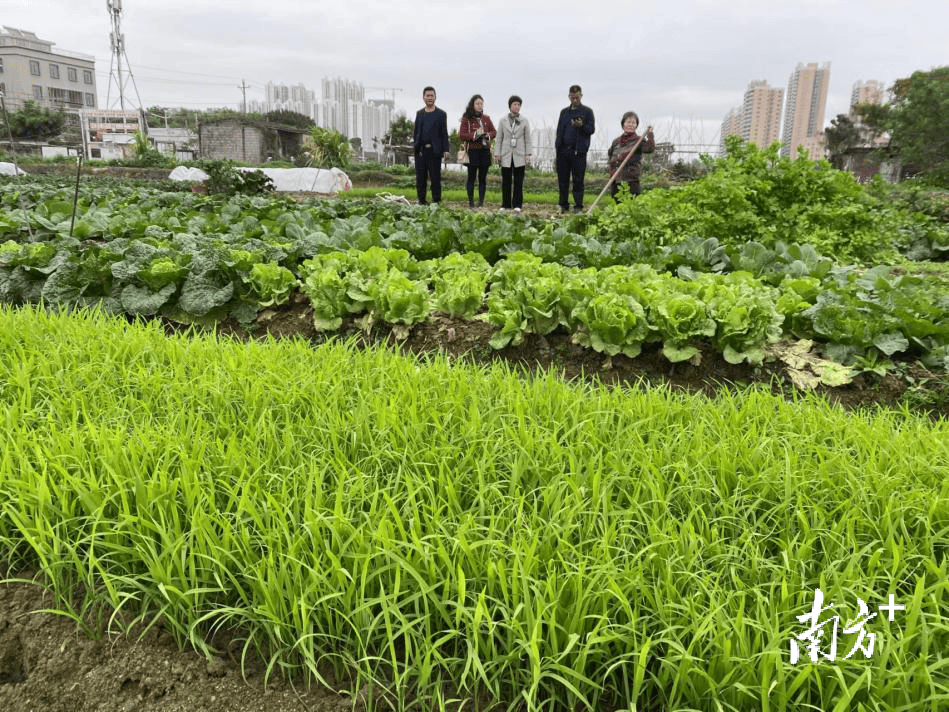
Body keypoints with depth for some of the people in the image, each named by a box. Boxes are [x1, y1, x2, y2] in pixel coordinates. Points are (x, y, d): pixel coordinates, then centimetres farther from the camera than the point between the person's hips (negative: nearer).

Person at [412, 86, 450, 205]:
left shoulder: (441, 114, 6)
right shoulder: (419, 113, 16)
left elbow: (444, 133, 3)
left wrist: (445, 149, -4)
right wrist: (414, 140, 5)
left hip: (434, 151, -3)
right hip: (420, 150, 3)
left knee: (435, 176, -3)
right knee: (420, 176, 6)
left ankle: (436, 200, 6)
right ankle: (421, 199, 14)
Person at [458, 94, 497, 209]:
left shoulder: (486, 118, 13)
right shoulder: (466, 119, 0)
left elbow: (494, 131, 18)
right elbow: (461, 135, -6)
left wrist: (488, 135, -4)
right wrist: (475, 134, -16)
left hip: (485, 150, 4)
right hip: (473, 151, -4)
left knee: (483, 177, 3)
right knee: (472, 177, -4)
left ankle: (481, 201, 8)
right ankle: (471, 201, 2)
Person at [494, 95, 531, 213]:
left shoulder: (524, 121, 5)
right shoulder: (503, 121, 6)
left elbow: (528, 139, 5)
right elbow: (499, 138, 8)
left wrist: (528, 155, -3)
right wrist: (498, 155, 2)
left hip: (519, 155, 0)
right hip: (506, 155, 1)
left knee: (519, 181, -1)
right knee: (506, 180, 1)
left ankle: (517, 205, 5)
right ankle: (505, 204, 9)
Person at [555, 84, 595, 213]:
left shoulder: (587, 111, 7)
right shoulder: (564, 112, 18)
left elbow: (591, 130, 0)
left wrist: (581, 125, -19)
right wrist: (557, 144, 6)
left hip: (578, 151, -4)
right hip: (563, 150, 4)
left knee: (578, 181, -2)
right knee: (562, 179, 4)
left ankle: (578, 206, 5)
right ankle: (564, 205, 13)